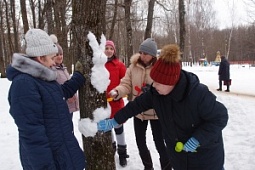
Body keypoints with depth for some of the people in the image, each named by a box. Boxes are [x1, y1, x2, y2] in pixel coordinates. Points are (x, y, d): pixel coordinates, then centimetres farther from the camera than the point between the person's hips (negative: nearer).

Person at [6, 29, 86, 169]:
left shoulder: (43, 78, 6)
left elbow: (62, 92, 25)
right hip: (49, 158, -9)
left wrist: (80, 75, 19)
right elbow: (31, 131, -27)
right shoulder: (24, 84, -25)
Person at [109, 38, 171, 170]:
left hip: (156, 112, -4)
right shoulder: (134, 66, -3)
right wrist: (117, 91, -24)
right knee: (140, 141, 17)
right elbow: (126, 85, -5)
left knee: (159, 142, 8)